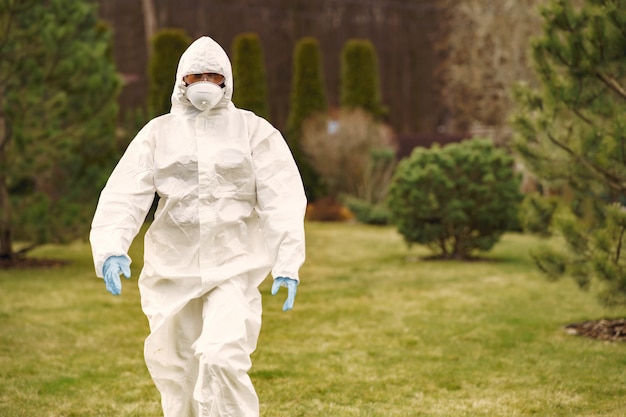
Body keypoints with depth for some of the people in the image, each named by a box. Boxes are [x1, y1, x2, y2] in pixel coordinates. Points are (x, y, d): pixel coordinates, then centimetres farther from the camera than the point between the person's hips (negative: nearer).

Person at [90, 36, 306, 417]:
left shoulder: (254, 131, 2)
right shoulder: (158, 133, 5)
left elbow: (282, 200, -4)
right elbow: (124, 194, -5)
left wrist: (287, 263, -15)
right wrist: (111, 248, -22)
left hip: (235, 269, -3)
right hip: (172, 268, 3)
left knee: (221, 359, -21)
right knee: (175, 368, 11)